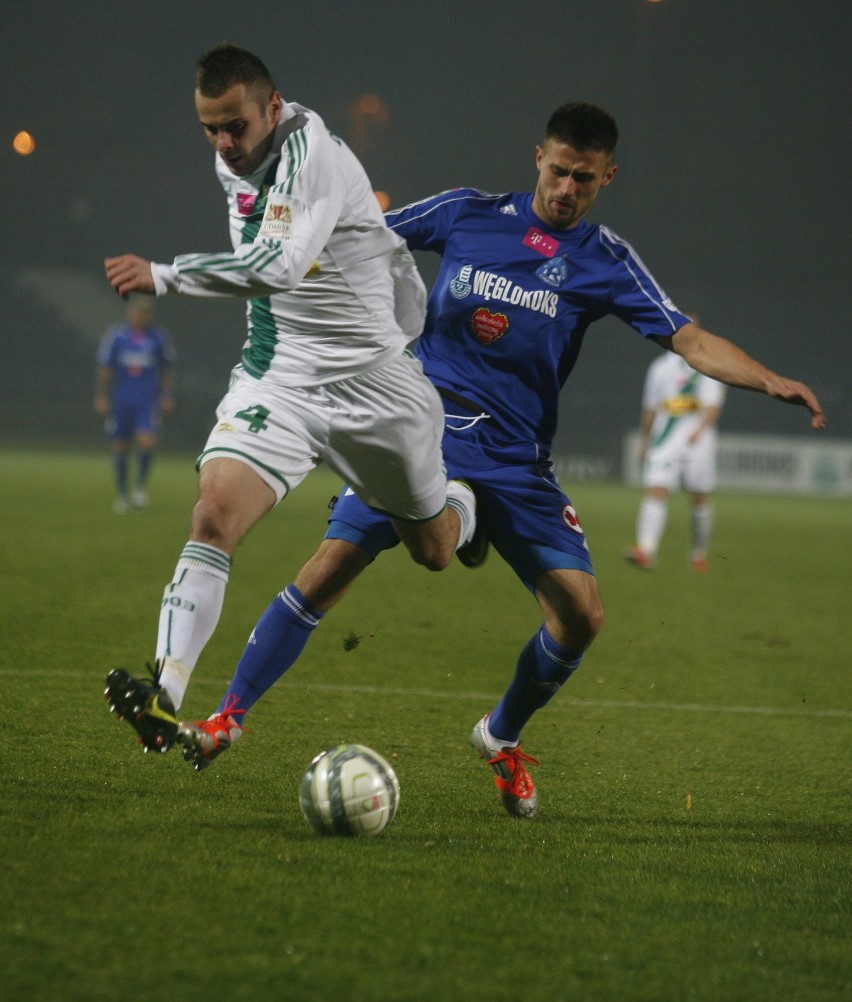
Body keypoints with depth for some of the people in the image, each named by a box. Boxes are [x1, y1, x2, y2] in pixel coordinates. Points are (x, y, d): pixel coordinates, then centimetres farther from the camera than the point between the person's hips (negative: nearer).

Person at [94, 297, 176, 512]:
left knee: (147, 442, -18)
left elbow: (168, 367, 13)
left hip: (148, 400, 0)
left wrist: (168, 396, 9)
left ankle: (141, 484, 3)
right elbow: (104, 368, 4)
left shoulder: (159, 337, 2)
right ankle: (122, 492, 22)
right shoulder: (115, 336, -1)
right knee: (121, 447, 6)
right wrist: (101, 396, 1)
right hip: (121, 400, 0)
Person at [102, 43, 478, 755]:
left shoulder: (314, 156, -23)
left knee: (434, 550, 14)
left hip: (371, 384, -5)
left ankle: (465, 507, 52)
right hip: (276, 381, 5)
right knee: (213, 513, -22)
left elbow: (280, 265, -39)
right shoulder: (232, 165, 3)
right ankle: (166, 697, -31)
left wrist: (163, 277, -41)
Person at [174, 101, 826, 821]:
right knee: (332, 565, -15)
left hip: (516, 464, 1)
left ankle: (502, 738, 17)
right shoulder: (469, 213, 2)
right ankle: (228, 719, -4)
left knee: (582, 614, -10)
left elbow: (690, 340, -8)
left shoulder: (606, 261, 1)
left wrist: (771, 382, -22)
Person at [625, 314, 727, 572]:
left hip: (698, 442, -2)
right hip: (664, 441, 2)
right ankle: (646, 551, -27)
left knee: (700, 500, 6)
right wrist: (644, 442, 23)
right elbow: (649, 408, 21)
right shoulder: (661, 367, 13)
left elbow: (713, 405, -9)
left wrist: (700, 429, -26)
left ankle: (699, 554, 23)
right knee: (656, 492, -14)